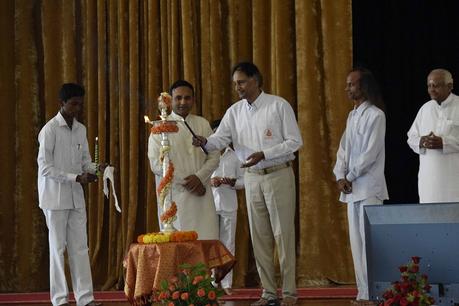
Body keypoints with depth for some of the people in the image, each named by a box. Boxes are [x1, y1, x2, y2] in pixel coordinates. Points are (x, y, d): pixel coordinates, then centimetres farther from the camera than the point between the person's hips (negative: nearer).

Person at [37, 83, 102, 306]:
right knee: (58, 247, 0)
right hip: (55, 197, -6)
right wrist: (76, 178, -20)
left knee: (80, 247, 3)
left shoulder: (81, 129, 9)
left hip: (76, 197, 6)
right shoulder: (50, 130, -10)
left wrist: (92, 171, -8)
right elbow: (45, 168, -13)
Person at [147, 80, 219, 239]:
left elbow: (214, 157, 9)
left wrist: (199, 177, -9)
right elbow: (156, 165, -5)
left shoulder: (203, 124, 13)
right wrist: (187, 183, -9)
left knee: (207, 240, -5)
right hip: (175, 195, -3)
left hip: (202, 195, 3)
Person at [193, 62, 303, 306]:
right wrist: (205, 142, -26)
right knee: (259, 237, 6)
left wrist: (264, 154, -19)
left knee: (283, 234, -3)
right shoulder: (234, 112, 5)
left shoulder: (278, 106, -8)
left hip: (279, 175, -5)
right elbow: (220, 139, -3)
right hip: (252, 177, 5)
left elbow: (295, 141, -9)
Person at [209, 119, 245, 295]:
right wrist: (209, 181, -14)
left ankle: (226, 283, 5)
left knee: (228, 244, 2)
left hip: (229, 205, 1)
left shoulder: (234, 156, 9)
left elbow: (243, 181, 9)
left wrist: (232, 182, -11)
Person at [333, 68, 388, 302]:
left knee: (369, 241, -10)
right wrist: (340, 176, -1)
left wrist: (350, 177, -11)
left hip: (368, 187, -8)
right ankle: (363, 292, 10)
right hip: (351, 188, 8)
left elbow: (371, 153, -14)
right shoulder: (352, 116, 17)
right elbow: (343, 149, 14)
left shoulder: (375, 115, -7)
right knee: (357, 242, 7)